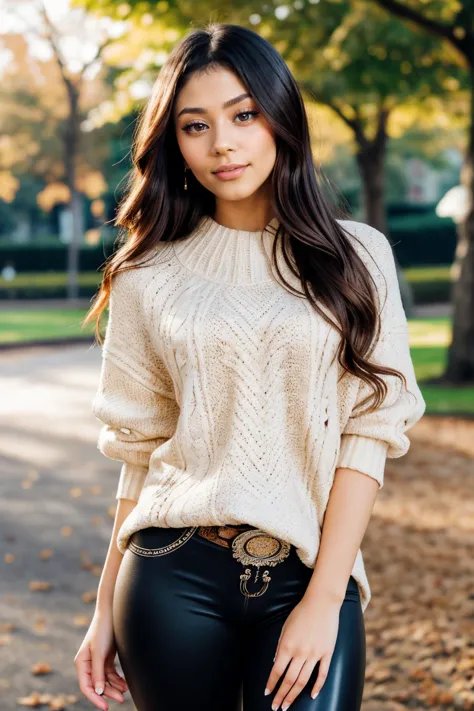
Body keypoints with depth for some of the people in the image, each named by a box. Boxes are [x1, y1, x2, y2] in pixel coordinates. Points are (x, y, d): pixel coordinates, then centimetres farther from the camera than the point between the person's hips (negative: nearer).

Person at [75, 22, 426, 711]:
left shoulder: (356, 256, 2)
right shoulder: (152, 275, 5)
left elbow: (370, 433, -3)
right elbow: (140, 448, 9)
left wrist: (323, 598, -10)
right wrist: (106, 609, 8)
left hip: (309, 576, -1)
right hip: (174, 576, 1)